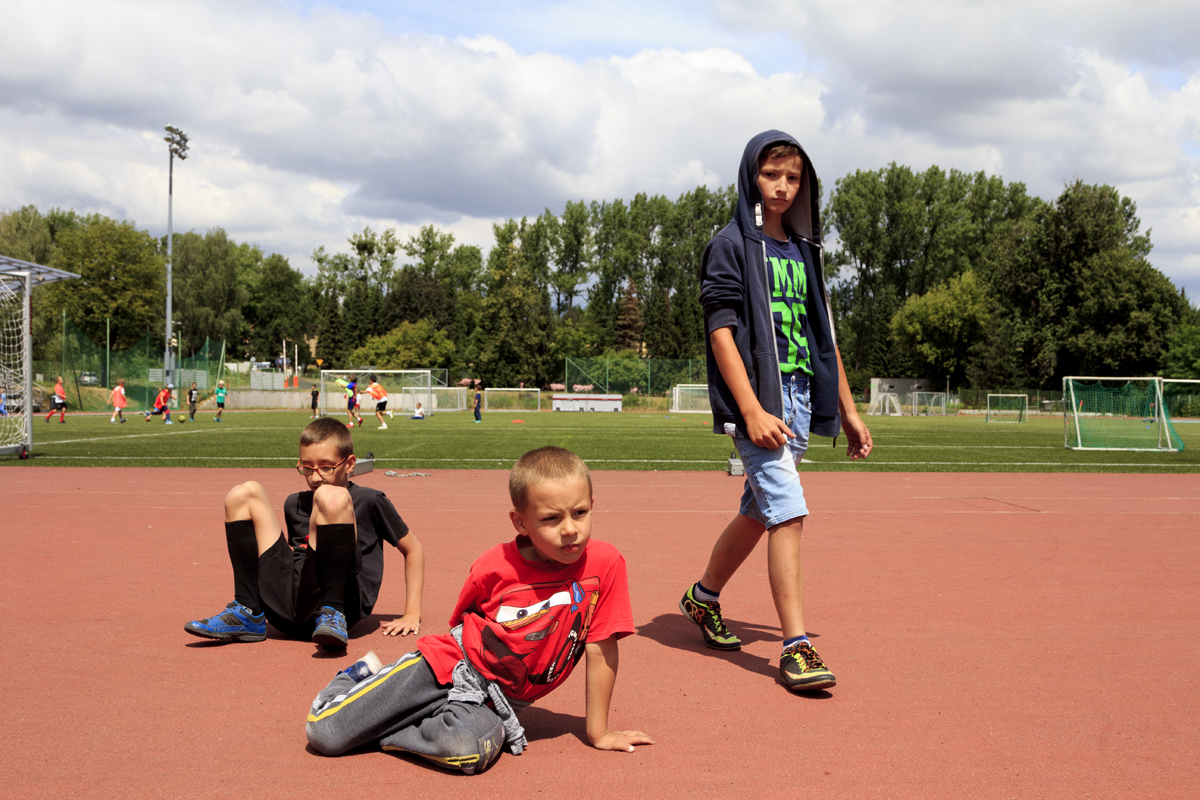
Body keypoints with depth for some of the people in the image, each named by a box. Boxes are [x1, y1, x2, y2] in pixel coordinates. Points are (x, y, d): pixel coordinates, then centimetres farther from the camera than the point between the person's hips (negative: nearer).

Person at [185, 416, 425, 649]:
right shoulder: (294, 504, 22)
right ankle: (247, 615, -3)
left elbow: (413, 549, 15)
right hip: (288, 612, 5)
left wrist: (412, 615, 9)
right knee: (244, 493, 5)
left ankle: (332, 614, -21)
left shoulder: (370, 501, 9)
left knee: (331, 496, -24)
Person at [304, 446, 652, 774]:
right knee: (323, 734, -7)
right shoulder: (495, 566, -12)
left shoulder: (604, 563, -15)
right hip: (450, 666, 0)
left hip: (495, 699, 0)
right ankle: (360, 677, 26)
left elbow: (601, 650, -8)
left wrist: (597, 732, -3)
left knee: (469, 749, -37)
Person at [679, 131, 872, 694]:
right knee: (788, 511, -14)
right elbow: (721, 331, -11)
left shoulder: (803, 251, 18)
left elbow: (823, 335, 20)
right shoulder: (731, 244, -2)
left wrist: (848, 410, 17)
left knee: (760, 511, 14)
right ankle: (796, 648, -8)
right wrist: (752, 410, -21)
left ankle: (703, 597, 34)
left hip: (801, 399, 7)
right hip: (757, 397, -7)